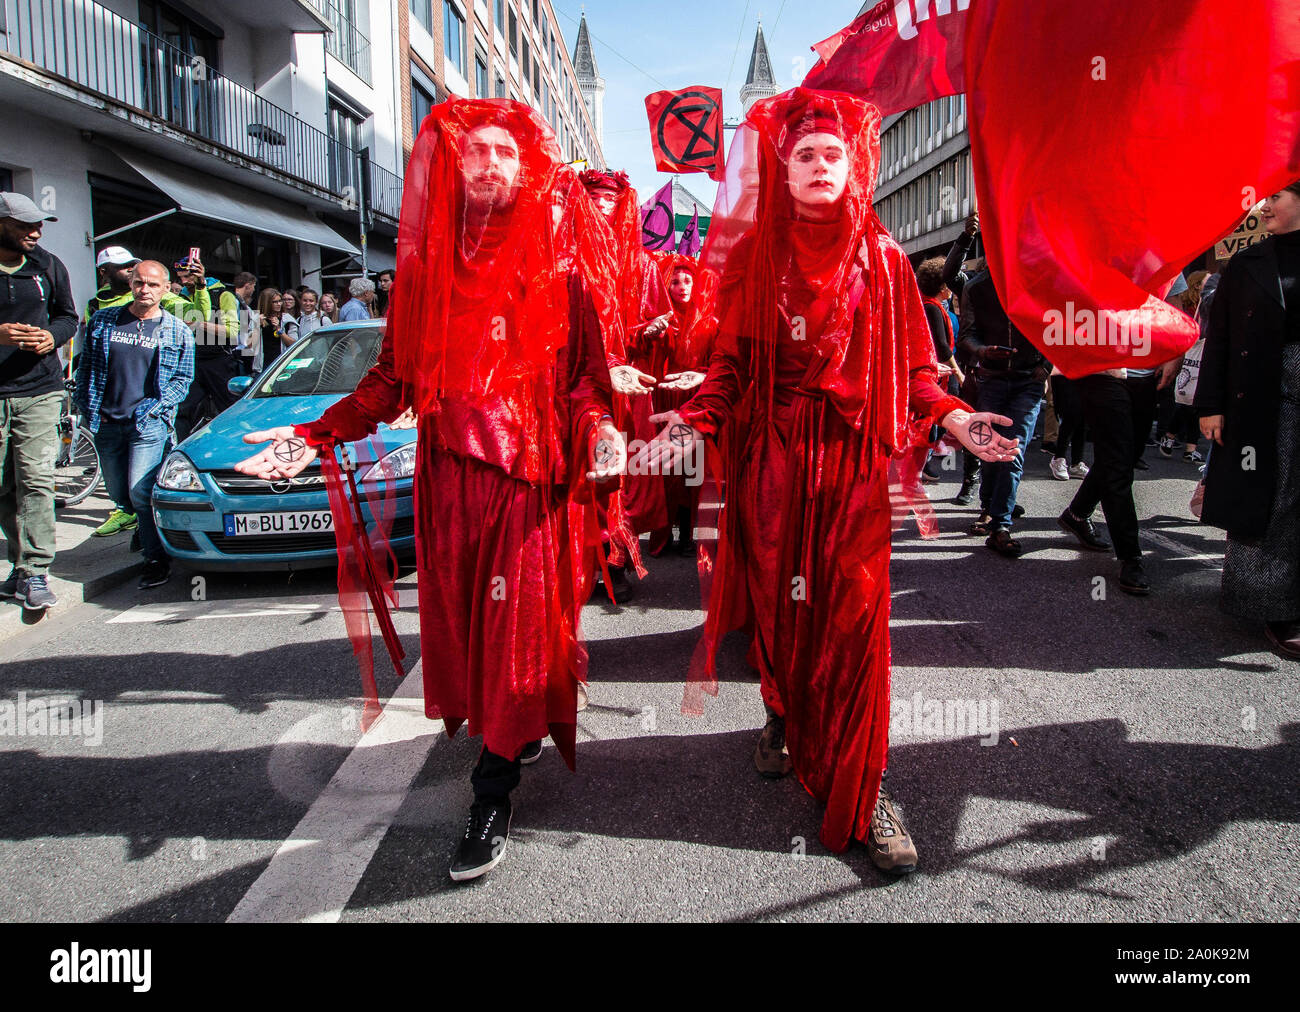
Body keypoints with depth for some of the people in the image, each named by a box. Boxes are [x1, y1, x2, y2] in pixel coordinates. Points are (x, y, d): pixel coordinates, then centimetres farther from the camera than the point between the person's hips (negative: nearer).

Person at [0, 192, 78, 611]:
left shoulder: (48, 266, 9)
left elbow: (68, 315, 19)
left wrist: (52, 336, -3)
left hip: (38, 391, 1)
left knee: (35, 481, -8)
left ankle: (35, 574, -5)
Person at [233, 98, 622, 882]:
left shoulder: (558, 263, 1)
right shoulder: (427, 261, 11)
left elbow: (586, 370, 0)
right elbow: (396, 373, 12)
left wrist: (599, 429, -20)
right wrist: (319, 436, 3)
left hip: (531, 472, -4)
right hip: (449, 471, 4)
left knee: (516, 621, -2)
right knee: (461, 617, 8)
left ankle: (494, 800, 5)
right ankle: (521, 735, 30)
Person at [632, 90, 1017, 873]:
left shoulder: (882, 257, 6)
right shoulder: (754, 256, 5)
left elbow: (912, 365, 6)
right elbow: (732, 362, 4)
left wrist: (953, 417, -10)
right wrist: (692, 423, -10)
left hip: (855, 458, 0)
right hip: (773, 457, 1)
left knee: (853, 618, -2)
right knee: (777, 602, 7)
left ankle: (860, 789, 7)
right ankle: (784, 717, 35)